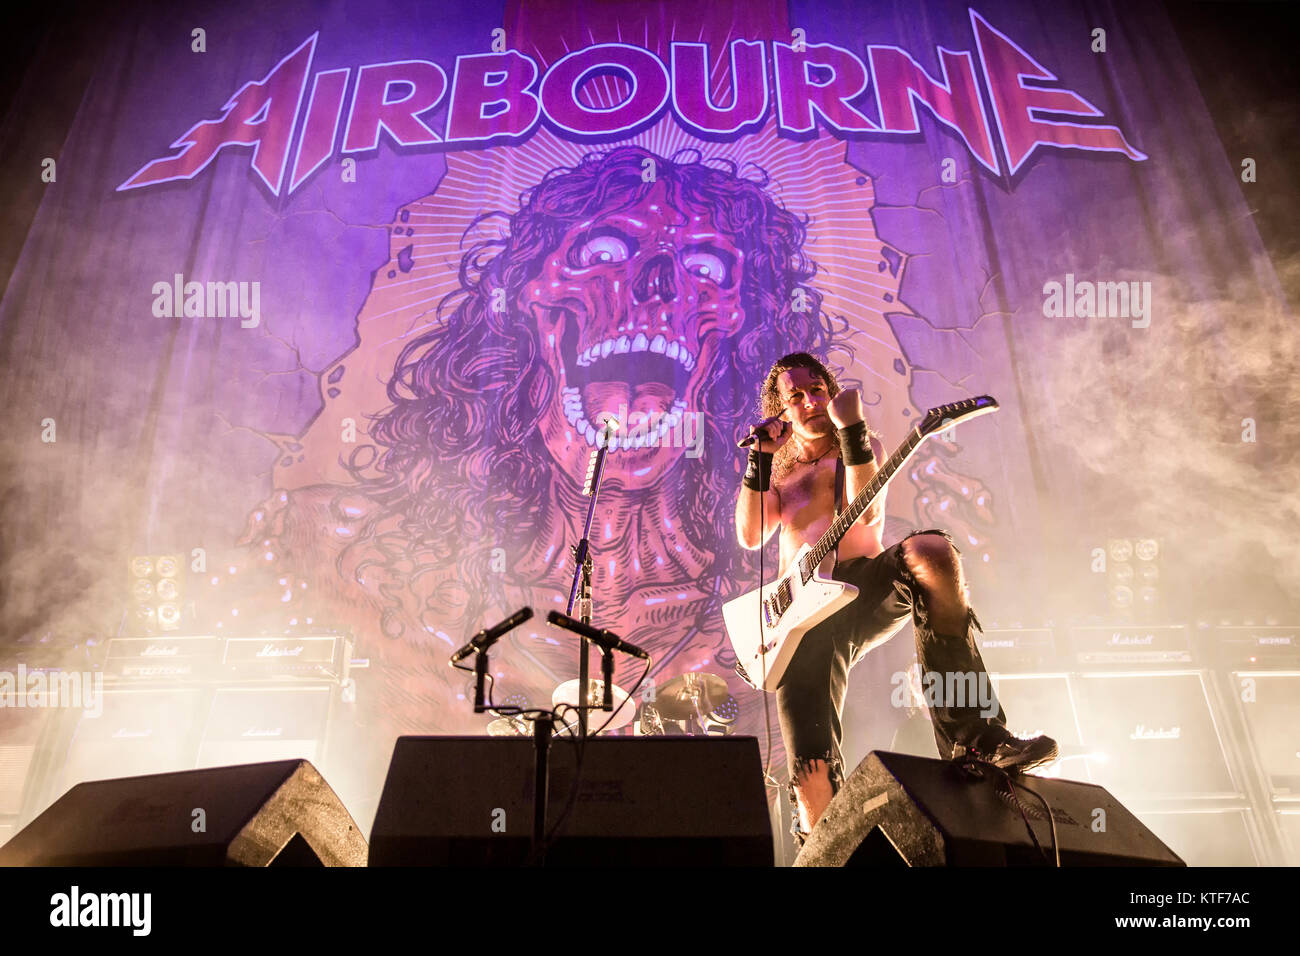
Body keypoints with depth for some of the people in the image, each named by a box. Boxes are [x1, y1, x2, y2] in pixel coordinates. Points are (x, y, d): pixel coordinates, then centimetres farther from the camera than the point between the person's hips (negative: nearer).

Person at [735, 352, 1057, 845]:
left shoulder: (864, 447, 18)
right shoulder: (778, 474, 25)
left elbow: (867, 512, -5)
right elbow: (750, 535, 6)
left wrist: (851, 430, -15)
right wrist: (761, 457, 2)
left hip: (866, 586, 0)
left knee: (933, 553, -36)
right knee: (810, 769, -19)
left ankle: (972, 737, -32)